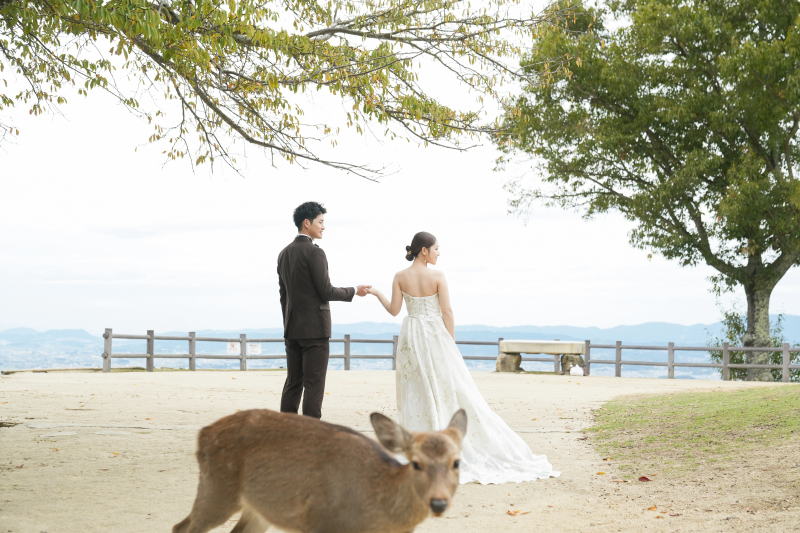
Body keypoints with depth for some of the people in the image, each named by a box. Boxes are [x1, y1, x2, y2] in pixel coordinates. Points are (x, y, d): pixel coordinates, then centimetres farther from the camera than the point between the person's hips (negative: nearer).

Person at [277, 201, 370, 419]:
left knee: (293, 384, 9)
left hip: (292, 329, 8)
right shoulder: (314, 252, -12)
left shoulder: (284, 253, 12)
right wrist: (354, 291, 0)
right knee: (314, 384, -5)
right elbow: (326, 291, -15)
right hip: (315, 328, -8)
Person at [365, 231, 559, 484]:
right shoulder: (437, 276, -10)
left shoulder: (400, 277, -2)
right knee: (450, 387, 4)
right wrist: (451, 342, 0)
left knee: (416, 392, 7)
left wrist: (376, 293, 15)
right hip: (436, 335, -3)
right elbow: (447, 311, -9)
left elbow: (394, 310, -1)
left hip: (411, 339, 3)